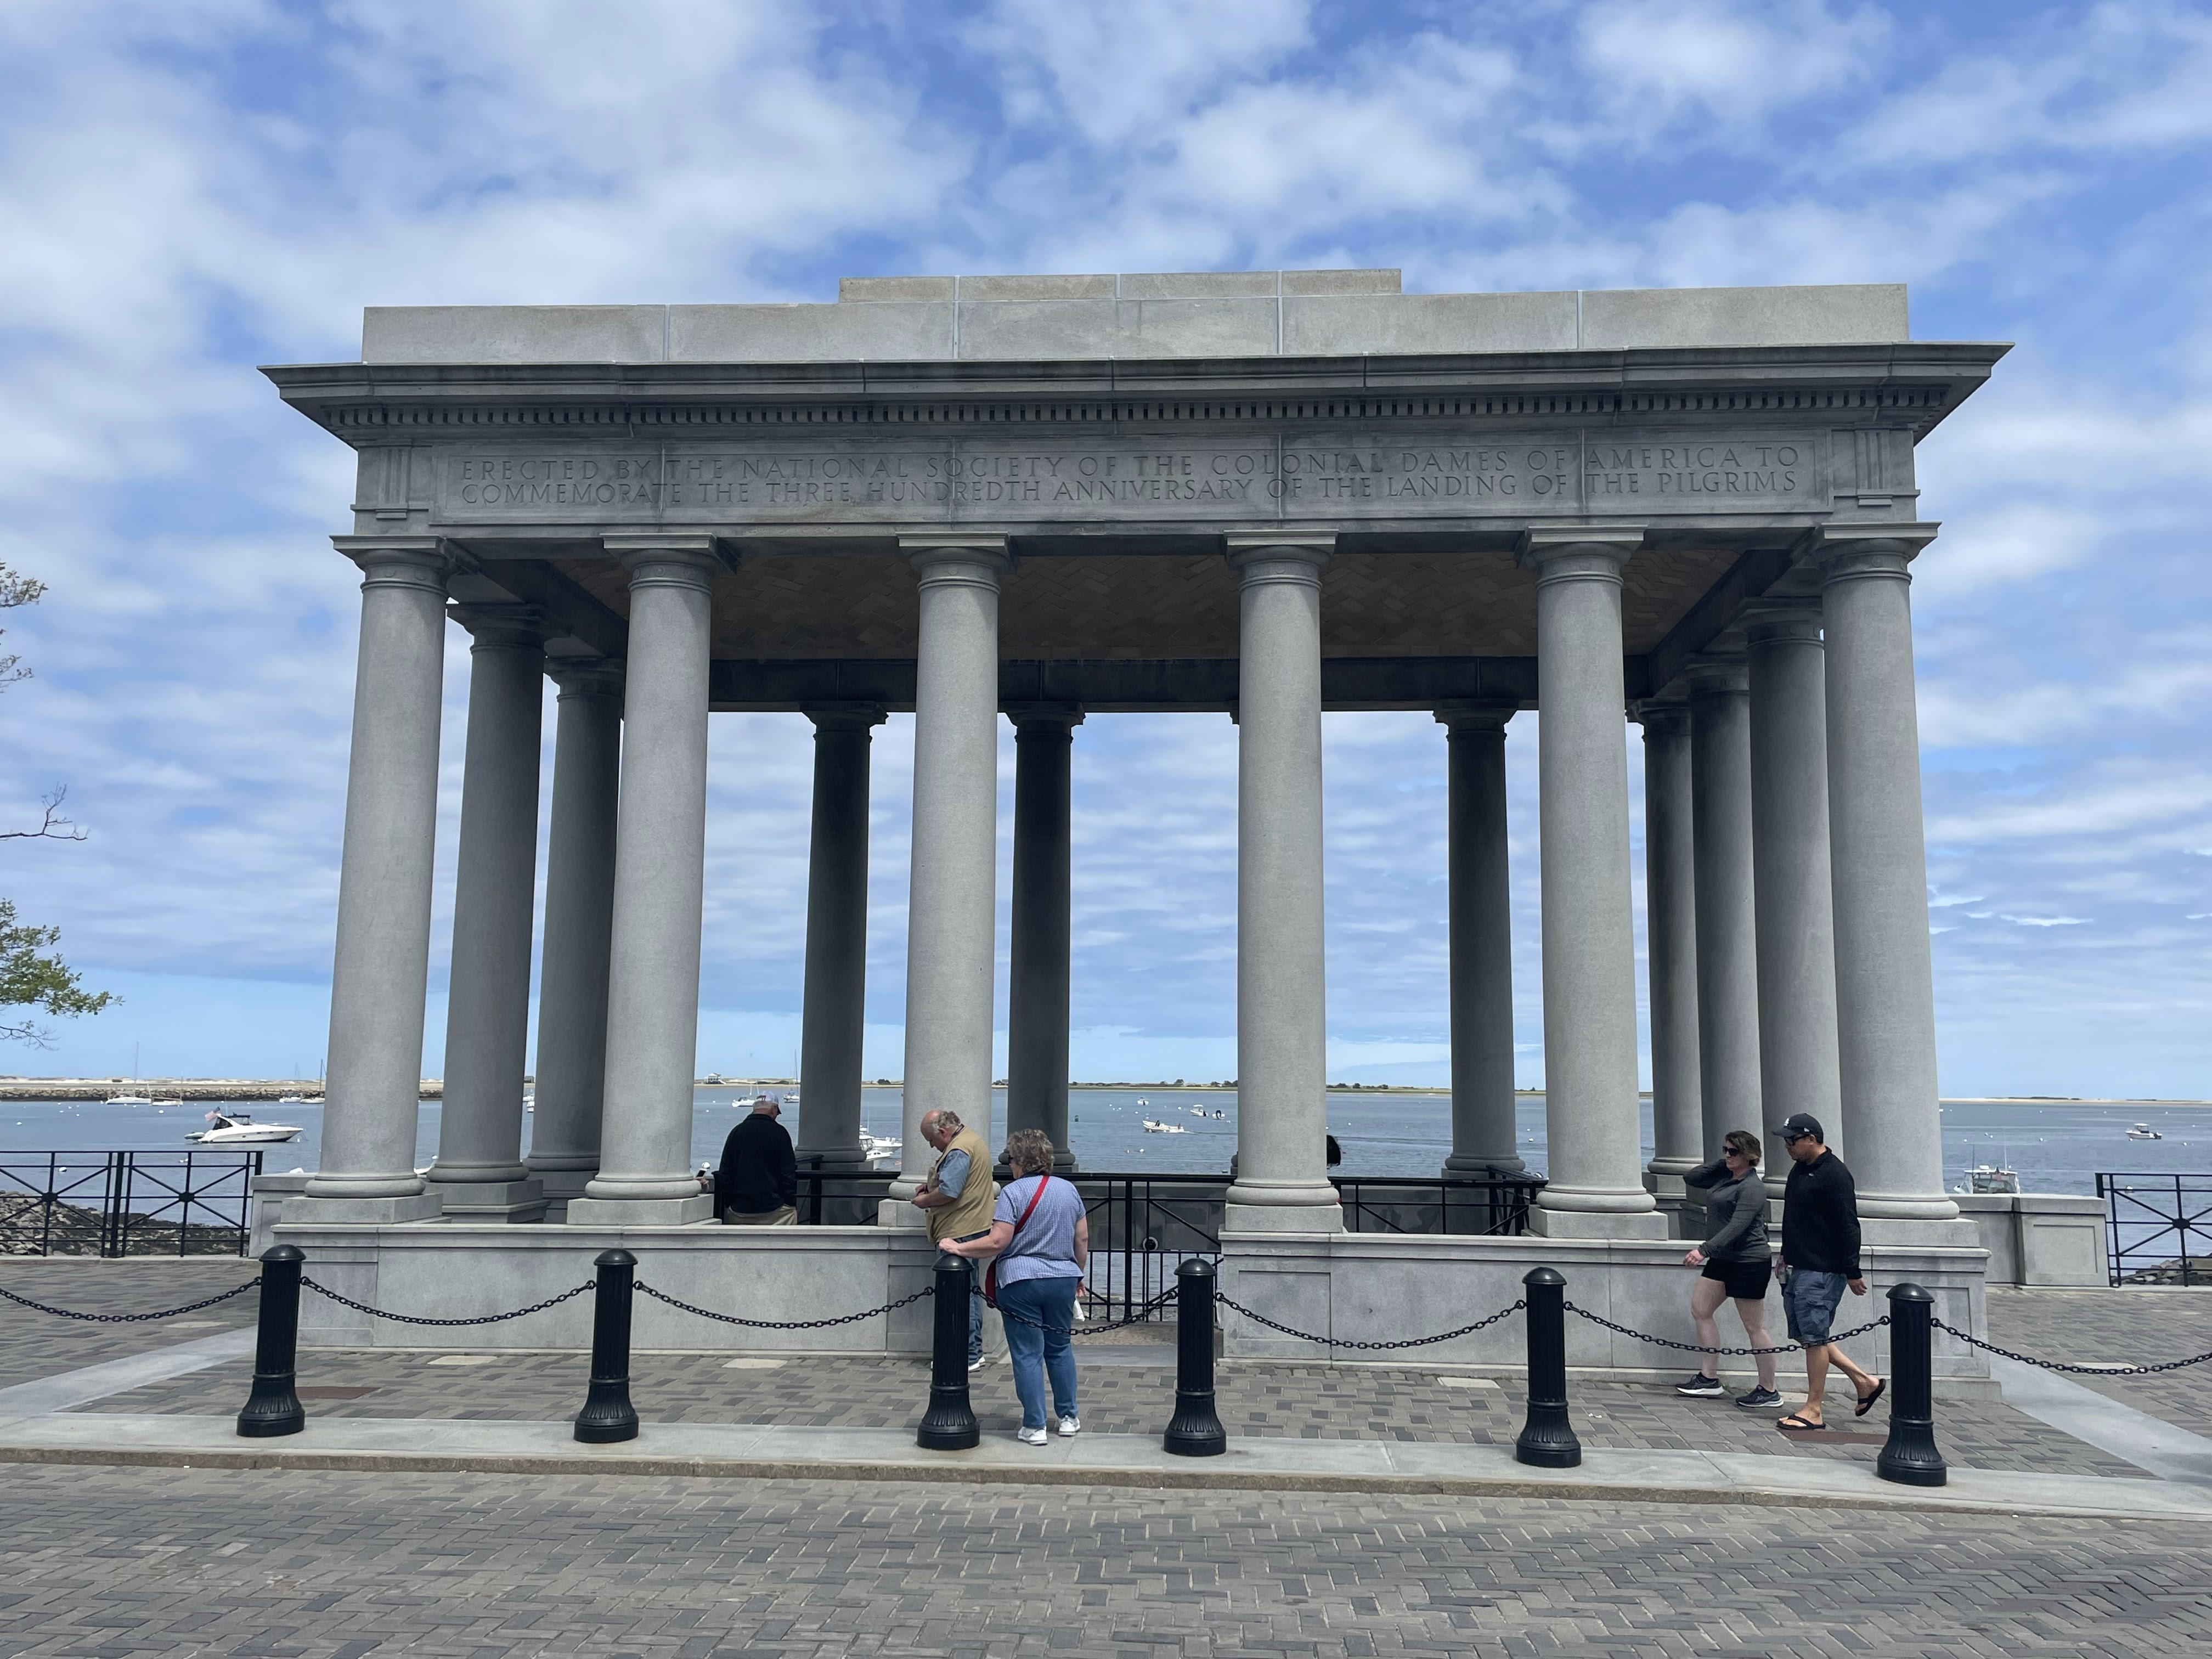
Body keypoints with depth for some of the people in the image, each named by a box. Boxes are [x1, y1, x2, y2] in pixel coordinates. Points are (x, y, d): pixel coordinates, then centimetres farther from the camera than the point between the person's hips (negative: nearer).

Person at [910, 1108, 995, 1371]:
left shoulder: (958, 1150, -18)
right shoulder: (972, 1139, 16)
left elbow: (948, 1192, -25)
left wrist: (924, 1201, -8)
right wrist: (932, 1184, 16)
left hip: (959, 1232, -11)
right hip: (974, 1228, 11)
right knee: (971, 1290, 15)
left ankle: (969, 1357, -3)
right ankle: (974, 1352, 22)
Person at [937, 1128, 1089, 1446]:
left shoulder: (1014, 1192, -11)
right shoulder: (1069, 1190, 7)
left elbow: (997, 1242, -17)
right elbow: (1082, 1240, 11)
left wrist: (959, 1248, -8)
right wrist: (1078, 1274, 23)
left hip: (1021, 1282, -5)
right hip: (1063, 1280, 5)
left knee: (1027, 1354, 1)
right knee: (1059, 1348, 18)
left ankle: (1035, 1427, 4)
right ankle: (1069, 1418, 22)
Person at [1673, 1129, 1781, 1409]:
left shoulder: (1752, 1187, -17)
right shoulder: (1724, 1177, 9)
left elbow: (1737, 1227, -26)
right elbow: (1691, 1178, 15)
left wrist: (1705, 1250, -33)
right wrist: (1721, 1163, 4)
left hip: (1748, 1263, -10)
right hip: (1722, 1260, 10)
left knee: (1754, 1328, -2)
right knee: (1700, 1310, 7)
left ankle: (1769, 1391, 9)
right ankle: (1709, 1379, 12)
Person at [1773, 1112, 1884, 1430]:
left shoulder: (1835, 1175, -16)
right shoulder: (1799, 1169, 13)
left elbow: (1849, 1227, -17)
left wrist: (1853, 1273, -17)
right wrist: (1786, 1255, 25)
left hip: (1822, 1272, -10)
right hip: (1798, 1269, 10)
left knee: (1814, 1336, -4)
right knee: (1806, 1335, 12)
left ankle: (1813, 1411, 3)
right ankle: (1864, 1381, 25)